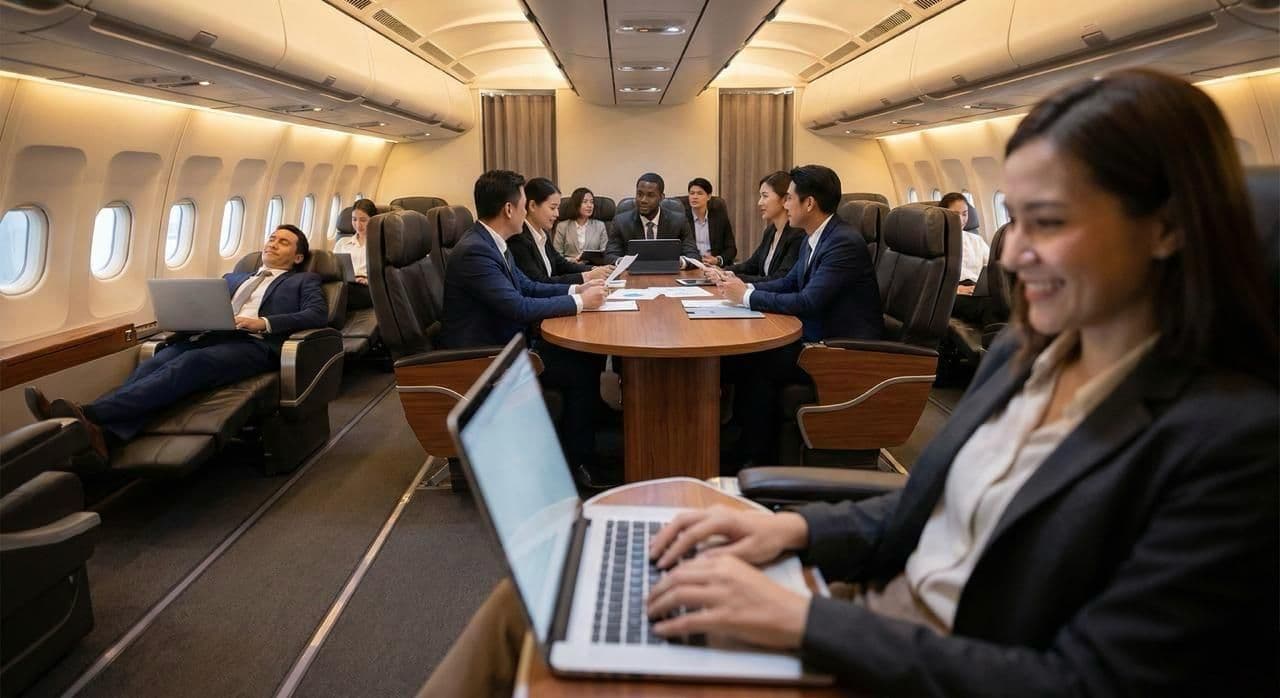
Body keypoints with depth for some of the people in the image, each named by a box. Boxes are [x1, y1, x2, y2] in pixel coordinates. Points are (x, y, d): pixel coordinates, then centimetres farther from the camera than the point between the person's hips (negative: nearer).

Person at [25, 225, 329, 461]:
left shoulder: (304, 281, 21)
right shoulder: (234, 278, 37)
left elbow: (318, 314, 1)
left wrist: (264, 322, -12)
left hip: (255, 344, -5)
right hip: (209, 337, 5)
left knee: (189, 364, -34)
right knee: (153, 364, -27)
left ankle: (90, 414, -50)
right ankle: (101, 432, -51)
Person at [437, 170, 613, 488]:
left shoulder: (491, 242, 7)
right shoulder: (474, 251, -24)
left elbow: (527, 286, 17)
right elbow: (519, 307, -29)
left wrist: (575, 289, 4)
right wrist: (579, 302, -19)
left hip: (506, 341, 10)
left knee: (589, 355, 3)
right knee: (582, 370, -13)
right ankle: (577, 461, 2)